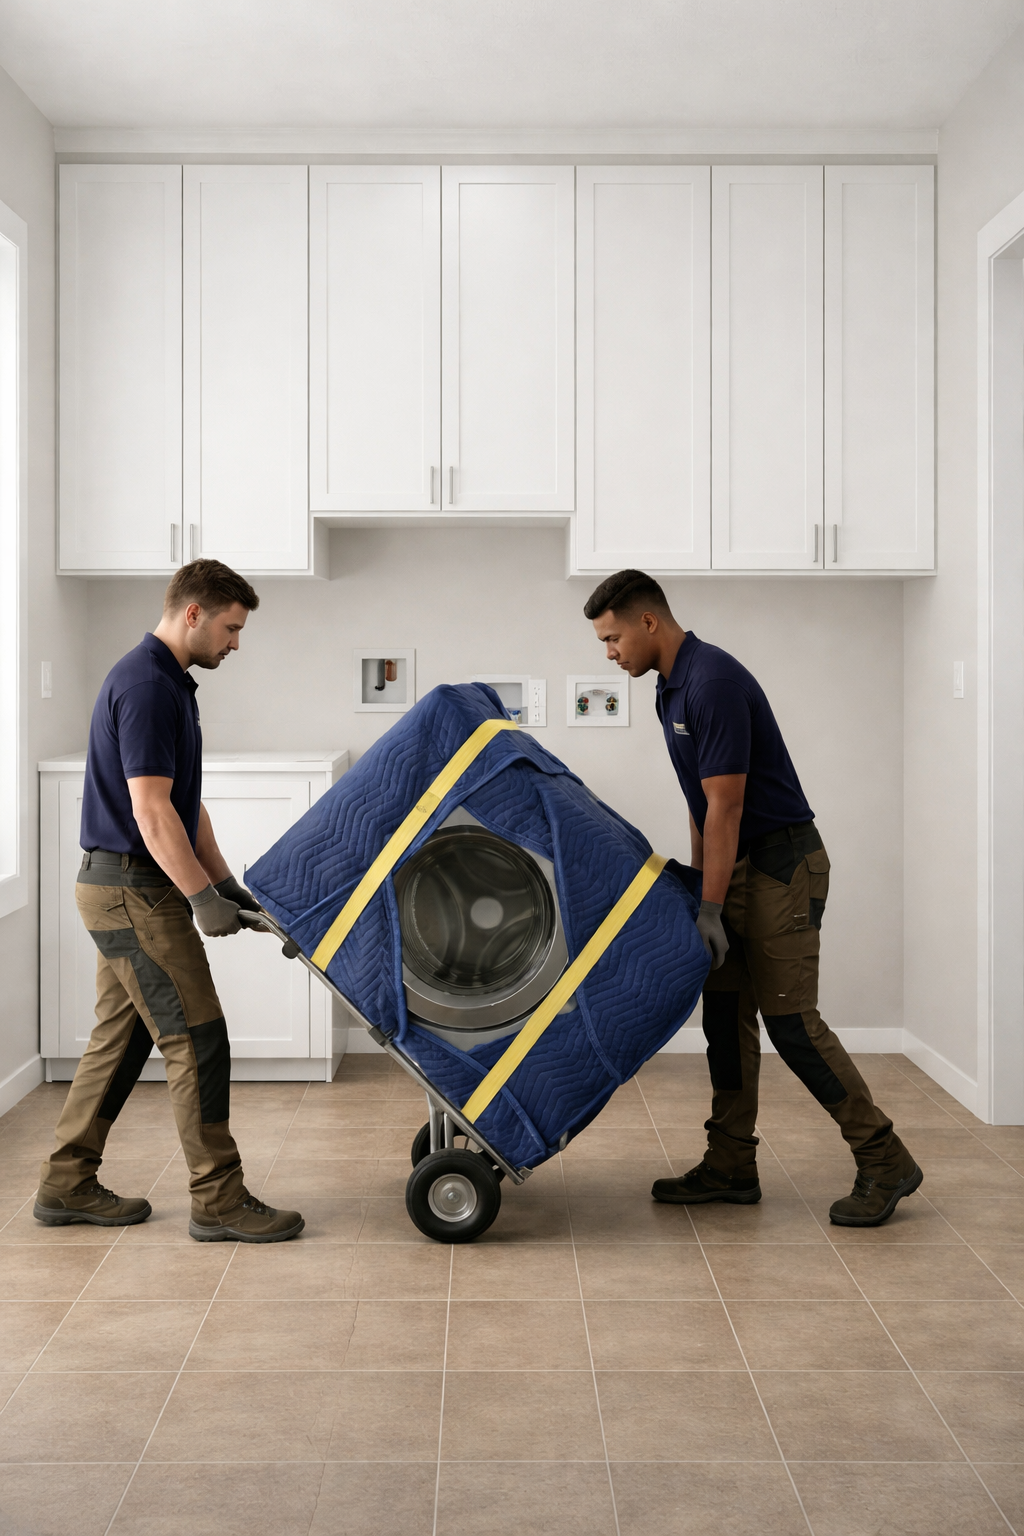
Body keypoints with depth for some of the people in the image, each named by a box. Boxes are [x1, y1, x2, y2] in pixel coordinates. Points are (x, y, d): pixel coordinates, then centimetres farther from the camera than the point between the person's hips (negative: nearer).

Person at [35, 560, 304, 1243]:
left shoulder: (170, 683, 15)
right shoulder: (147, 686, -18)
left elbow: (186, 805, 19)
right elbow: (151, 811, -23)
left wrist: (227, 883, 16)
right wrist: (203, 898, -19)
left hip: (125, 891, 10)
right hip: (134, 893, -10)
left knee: (121, 1039, 14)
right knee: (198, 1040, -5)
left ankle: (68, 1185, 23)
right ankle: (220, 1201, 2)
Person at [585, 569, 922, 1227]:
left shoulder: (713, 682, -21)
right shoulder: (674, 685, 11)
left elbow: (726, 806, -23)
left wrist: (711, 909, -20)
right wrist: (698, 889, 17)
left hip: (782, 864, -10)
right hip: (737, 866, 10)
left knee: (790, 1018, -9)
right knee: (726, 1015, 9)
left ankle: (885, 1161, 2)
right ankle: (732, 1166, 15)